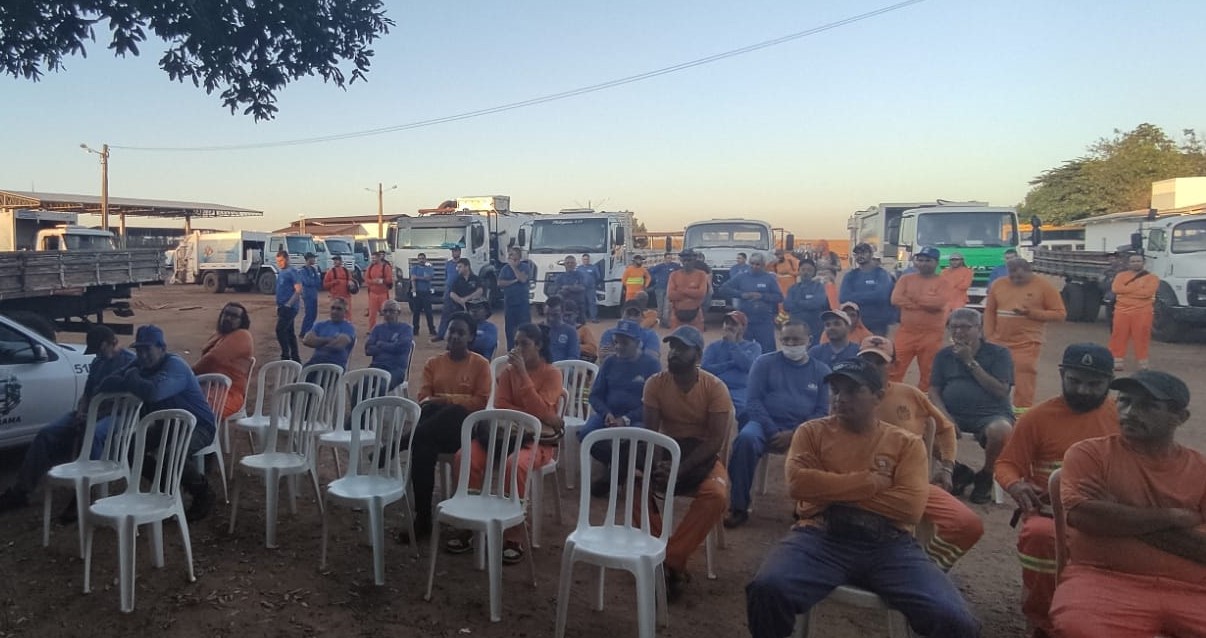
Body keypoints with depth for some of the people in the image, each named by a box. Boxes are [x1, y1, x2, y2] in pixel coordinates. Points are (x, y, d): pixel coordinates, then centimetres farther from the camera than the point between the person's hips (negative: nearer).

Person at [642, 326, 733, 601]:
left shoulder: (715, 387, -12)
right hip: (666, 451, 2)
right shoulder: (655, 383, -5)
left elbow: (717, 439, -17)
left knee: (716, 495, -33)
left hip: (703, 457, -2)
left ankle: (668, 560, -21)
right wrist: (657, 463, -28)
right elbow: (650, 432, -7)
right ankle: (673, 561, -20)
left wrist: (680, 467, -29)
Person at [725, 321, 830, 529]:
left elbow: (822, 411, 5)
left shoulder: (821, 370, 12)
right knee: (746, 438, -34)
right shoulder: (764, 363, 9)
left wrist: (794, 434, -12)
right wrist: (772, 431, -14)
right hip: (766, 425, -1)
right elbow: (753, 401, 1)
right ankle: (739, 507, -24)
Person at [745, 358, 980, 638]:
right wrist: (872, 481, -2)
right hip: (821, 536, -1)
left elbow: (911, 506, -2)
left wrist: (832, 492, -3)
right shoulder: (811, 431, 14)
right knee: (767, 589, -31)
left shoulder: (907, 443, 14)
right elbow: (798, 483, -4)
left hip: (889, 543, 1)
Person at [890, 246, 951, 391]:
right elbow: (896, 299, -10)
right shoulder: (906, 279, 7)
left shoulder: (942, 282, 0)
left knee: (928, 374, 9)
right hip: (906, 332, 2)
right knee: (895, 370, 0)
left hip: (931, 335, -1)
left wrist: (915, 297, -9)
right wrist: (926, 304, -12)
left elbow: (939, 302, -20)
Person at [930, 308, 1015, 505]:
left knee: (1001, 431, -38)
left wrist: (970, 362, -7)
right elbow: (934, 392, 9)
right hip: (953, 414, 3)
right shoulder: (944, 355, 15)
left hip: (991, 413, -3)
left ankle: (985, 476, -4)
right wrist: (945, 417, -11)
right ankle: (958, 471, 2)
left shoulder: (998, 353, 6)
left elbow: (1001, 391, -6)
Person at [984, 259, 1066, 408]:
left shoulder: (1044, 286, -4)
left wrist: (1031, 313, -16)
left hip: (1027, 345, -4)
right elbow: (989, 311, 11)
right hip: (998, 344, 4)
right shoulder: (998, 285, 4)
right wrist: (989, 337, 3)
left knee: (1024, 390, -4)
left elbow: (1060, 313, -4)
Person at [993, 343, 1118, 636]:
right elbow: (1005, 464, 4)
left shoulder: (1122, 415, 7)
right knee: (1038, 535, -36)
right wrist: (1016, 486, -19)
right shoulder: (1037, 417, 1)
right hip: (1051, 514, -2)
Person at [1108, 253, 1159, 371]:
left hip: (1142, 312, -2)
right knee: (1118, 336, 2)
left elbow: (1147, 292, -15)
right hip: (1122, 311, 3)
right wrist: (1138, 287, -9)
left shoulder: (1151, 277, 3)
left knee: (1141, 337, -1)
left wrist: (1127, 290, -7)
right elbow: (1116, 289, -7)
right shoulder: (1121, 276, 12)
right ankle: (1117, 360, 9)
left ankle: (1143, 363, 6)